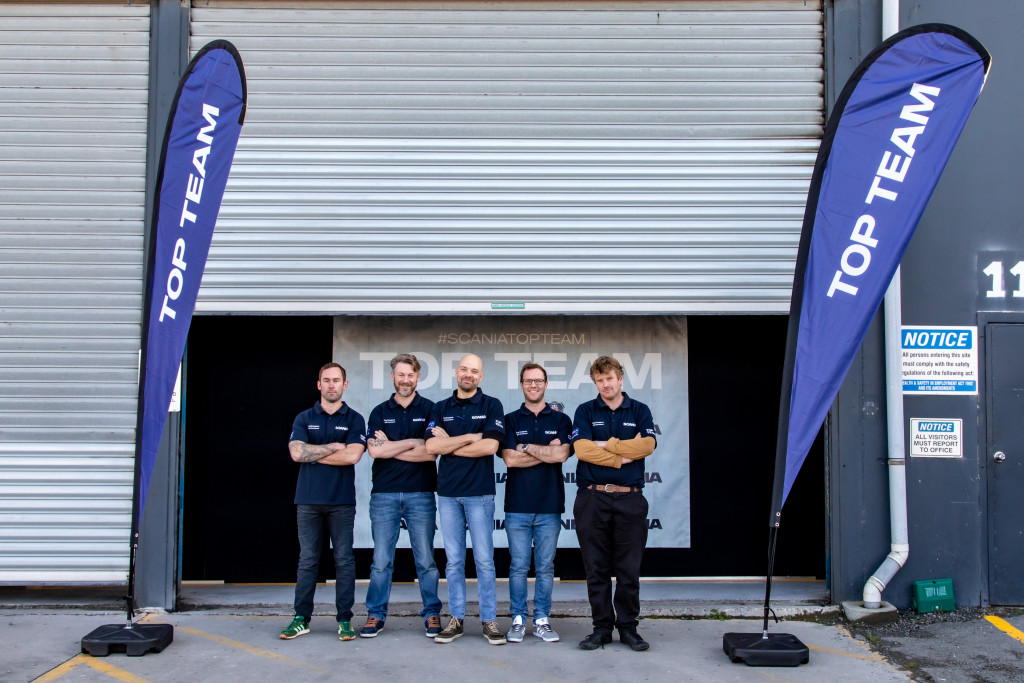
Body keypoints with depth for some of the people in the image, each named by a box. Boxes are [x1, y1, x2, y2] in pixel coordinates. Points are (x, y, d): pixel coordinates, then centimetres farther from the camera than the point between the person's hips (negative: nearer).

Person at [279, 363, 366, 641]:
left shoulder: (354, 419, 5)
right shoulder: (303, 419, 10)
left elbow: (353, 455, -11)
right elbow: (296, 453, -6)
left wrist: (313, 455, -6)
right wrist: (334, 446, -6)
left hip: (342, 501, -1)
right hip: (308, 500, 1)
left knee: (344, 560, 2)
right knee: (307, 560, 5)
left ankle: (345, 619, 9)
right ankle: (301, 618, 13)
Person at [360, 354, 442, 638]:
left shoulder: (430, 410, 5)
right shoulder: (379, 412, 10)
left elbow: (431, 452, -7)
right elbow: (374, 450, -5)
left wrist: (390, 448, -6)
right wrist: (414, 442, -7)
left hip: (421, 494, -1)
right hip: (384, 495, 1)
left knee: (425, 559, 3)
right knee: (381, 560, 4)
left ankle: (432, 614, 14)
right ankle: (375, 615, 15)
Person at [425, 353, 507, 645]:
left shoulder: (491, 405, 2)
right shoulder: (440, 409, 10)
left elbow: (490, 446, -12)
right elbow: (431, 447, -4)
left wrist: (449, 444, -5)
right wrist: (471, 437, -9)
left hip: (480, 492, -3)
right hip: (447, 492, 3)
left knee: (484, 559, 0)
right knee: (454, 560, 8)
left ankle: (489, 620, 9)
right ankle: (456, 619, 16)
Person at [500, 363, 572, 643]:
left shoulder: (560, 420, 8)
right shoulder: (510, 420, 7)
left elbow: (561, 454, -9)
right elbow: (509, 459, -7)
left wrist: (527, 447, -6)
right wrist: (546, 452, -7)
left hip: (549, 506, 0)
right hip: (517, 506, 0)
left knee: (545, 567, 6)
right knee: (519, 566, 3)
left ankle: (542, 620, 16)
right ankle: (518, 620, 14)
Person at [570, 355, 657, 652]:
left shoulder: (640, 411, 11)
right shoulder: (585, 411, 8)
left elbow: (647, 445, -7)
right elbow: (582, 449, -8)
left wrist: (606, 444, -6)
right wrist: (622, 457, -7)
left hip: (629, 498, 0)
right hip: (592, 497, 0)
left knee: (629, 569, 4)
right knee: (596, 569, 4)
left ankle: (628, 626, 16)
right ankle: (602, 627, 14)